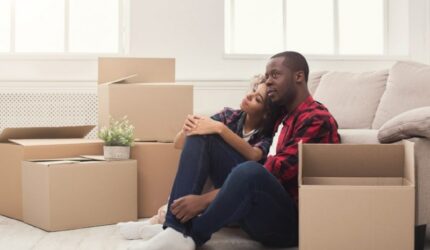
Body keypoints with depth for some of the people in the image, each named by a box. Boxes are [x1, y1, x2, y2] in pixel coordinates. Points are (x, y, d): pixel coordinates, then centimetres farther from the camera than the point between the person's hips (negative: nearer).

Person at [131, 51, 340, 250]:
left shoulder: (317, 120, -10)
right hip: (257, 207, 8)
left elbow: (275, 173, -20)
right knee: (201, 134, 2)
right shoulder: (283, 114, 19)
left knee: (249, 172, -40)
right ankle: (178, 231, -17)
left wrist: (203, 200, -23)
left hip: (289, 220, -8)